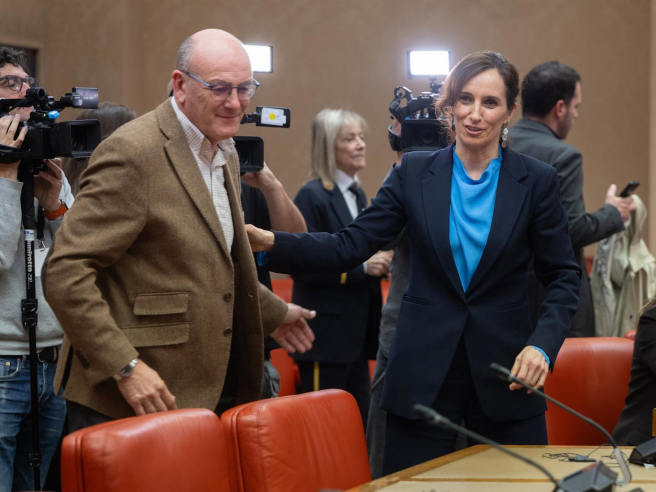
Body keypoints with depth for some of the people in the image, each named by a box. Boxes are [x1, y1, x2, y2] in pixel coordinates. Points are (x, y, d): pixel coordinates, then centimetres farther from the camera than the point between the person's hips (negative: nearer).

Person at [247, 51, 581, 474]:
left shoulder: (536, 181, 0)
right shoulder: (415, 173, 3)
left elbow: (564, 275, 3)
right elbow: (349, 247, -1)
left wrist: (542, 345, -14)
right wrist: (269, 243, -16)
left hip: (505, 375, 0)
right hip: (424, 376, 1)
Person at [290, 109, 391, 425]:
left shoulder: (357, 195, 15)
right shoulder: (312, 197, -10)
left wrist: (377, 264, 2)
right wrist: (360, 267, -21)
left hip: (357, 330, 8)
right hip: (326, 333, -8)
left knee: (360, 418, 9)